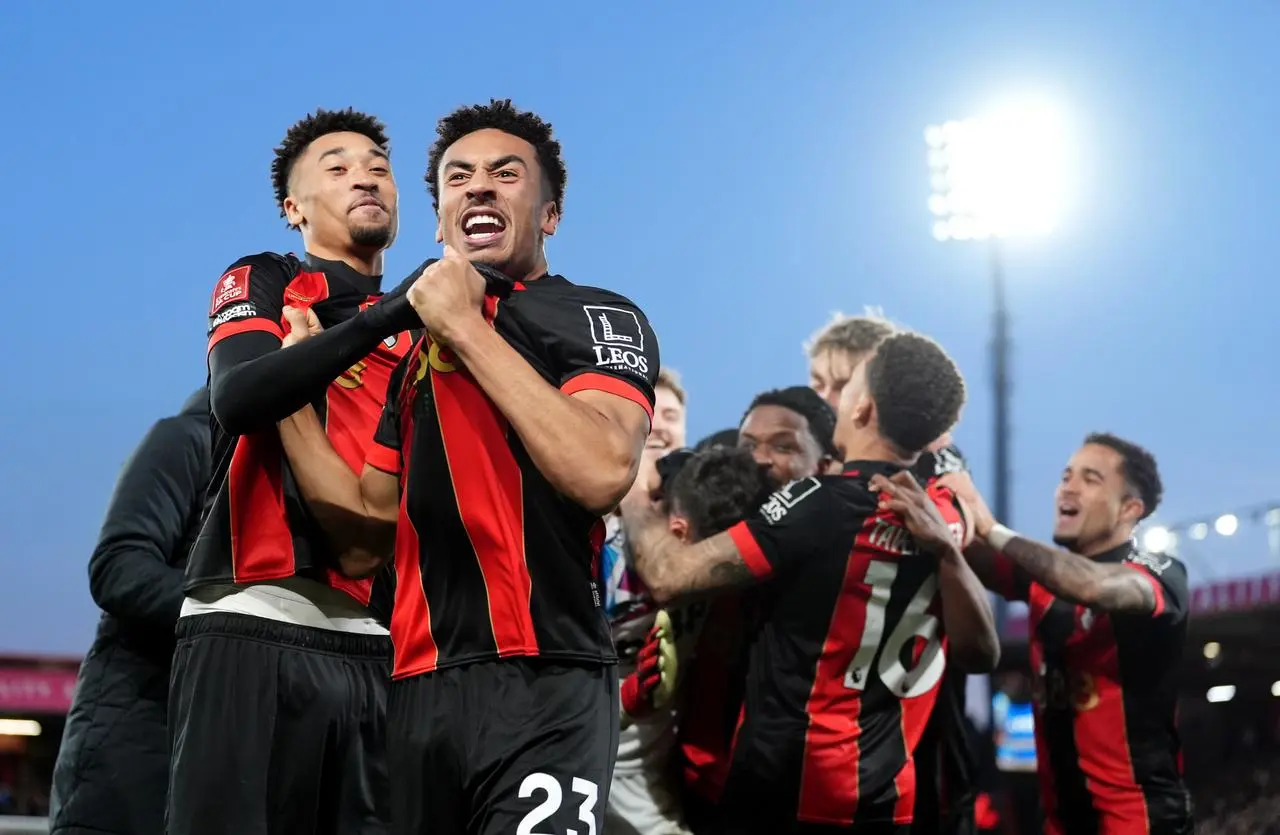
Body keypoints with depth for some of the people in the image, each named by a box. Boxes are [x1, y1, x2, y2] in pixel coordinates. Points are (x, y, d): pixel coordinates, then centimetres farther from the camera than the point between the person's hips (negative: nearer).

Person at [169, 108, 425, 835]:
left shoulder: (419, 332, 22)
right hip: (256, 623, -4)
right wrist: (386, 317, -20)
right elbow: (238, 398, -12)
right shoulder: (263, 284, 10)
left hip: (376, 643, 5)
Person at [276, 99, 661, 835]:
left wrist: (467, 328, -13)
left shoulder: (597, 318, 1)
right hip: (420, 689, 6)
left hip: (540, 687, -6)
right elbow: (372, 526, 17)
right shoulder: (417, 347, 21)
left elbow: (602, 471, -19)